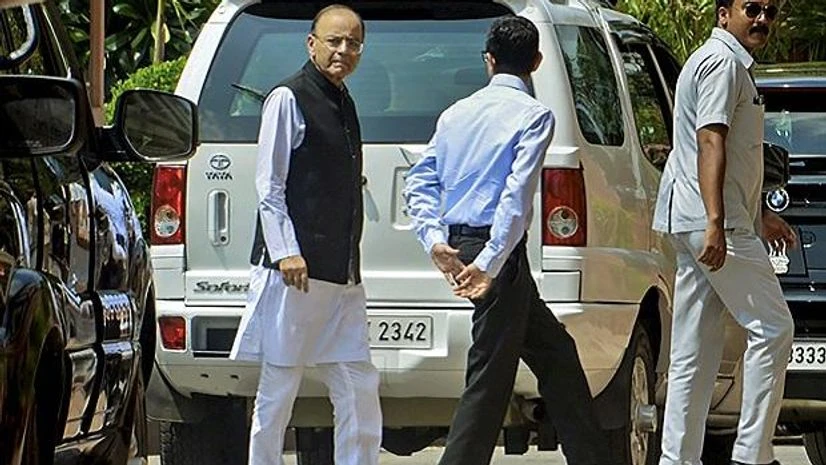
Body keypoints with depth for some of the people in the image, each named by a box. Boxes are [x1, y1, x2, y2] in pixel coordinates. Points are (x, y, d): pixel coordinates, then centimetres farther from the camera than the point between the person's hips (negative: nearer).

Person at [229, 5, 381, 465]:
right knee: (278, 390, -2)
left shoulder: (343, 103, 19)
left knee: (360, 391, 4)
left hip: (342, 275, 8)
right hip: (297, 271, -8)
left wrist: (351, 261, 16)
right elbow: (270, 186, -9)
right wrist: (285, 252, -19)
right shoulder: (289, 99, -4)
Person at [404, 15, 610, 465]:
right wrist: (489, 263, -20)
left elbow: (420, 181, 6)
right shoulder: (533, 115, -7)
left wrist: (434, 238, -2)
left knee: (555, 353, 17)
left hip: (459, 245, 8)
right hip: (498, 253, -8)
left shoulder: (457, 113, 12)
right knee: (490, 378, -5)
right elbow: (517, 195, -17)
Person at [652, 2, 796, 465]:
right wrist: (716, 222, -28)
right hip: (715, 223, -10)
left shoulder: (733, 64, 23)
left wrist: (760, 214, 38)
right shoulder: (723, 62, -10)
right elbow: (711, 142, -21)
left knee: (695, 354, 7)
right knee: (773, 328, -7)